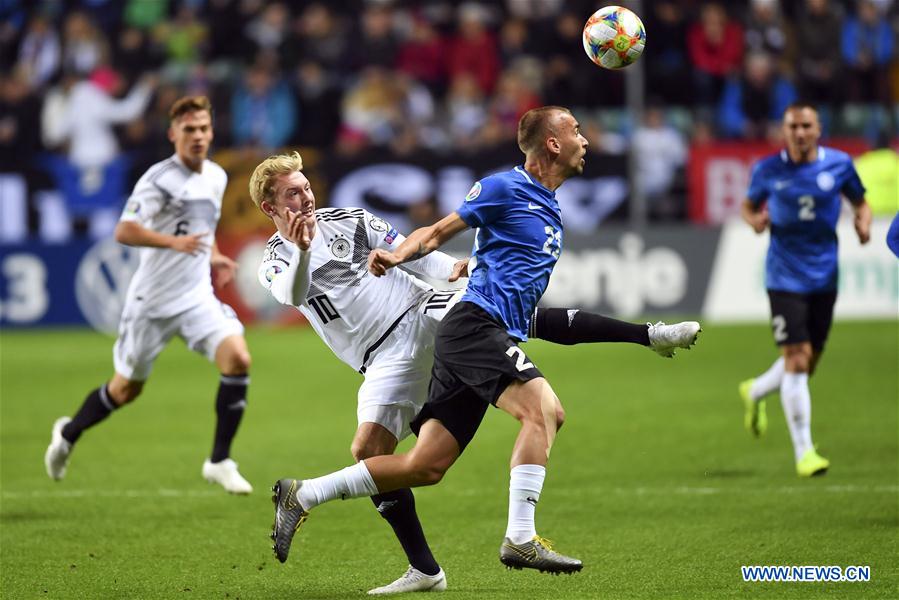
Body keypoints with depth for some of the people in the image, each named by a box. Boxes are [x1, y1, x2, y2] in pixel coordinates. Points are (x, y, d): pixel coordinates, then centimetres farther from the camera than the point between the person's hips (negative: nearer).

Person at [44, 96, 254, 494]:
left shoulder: (217, 177, 7)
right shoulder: (160, 179, -16)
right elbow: (124, 232, -25)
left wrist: (213, 258, 12)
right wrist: (174, 242, -36)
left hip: (197, 297, 5)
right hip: (152, 300, -5)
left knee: (237, 359, -19)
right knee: (126, 389, 8)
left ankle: (220, 461, -8)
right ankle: (69, 433, 39)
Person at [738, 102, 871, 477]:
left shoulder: (839, 164, 1)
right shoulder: (768, 171, -2)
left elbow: (860, 202, 14)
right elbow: (749, 206, 12)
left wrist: (863, 221, -8)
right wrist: (755, 220, -11)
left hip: (824, 275, 3)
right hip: (785, 275, -3)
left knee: (808, 361, 12)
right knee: (797, 358, -12)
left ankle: (754, 392, 43)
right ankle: (804, 451, -8)